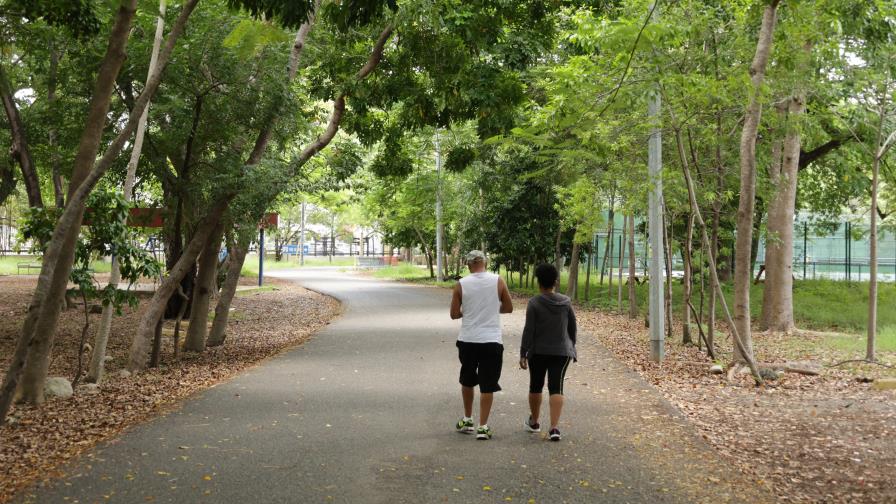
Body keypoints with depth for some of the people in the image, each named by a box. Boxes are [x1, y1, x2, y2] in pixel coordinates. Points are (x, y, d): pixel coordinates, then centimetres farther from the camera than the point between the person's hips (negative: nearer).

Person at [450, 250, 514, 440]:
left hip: (467, 341, 1)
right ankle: (483, 427, 1)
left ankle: (467, 420, 29)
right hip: (491, 341, -1)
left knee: (467, 381, 20)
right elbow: (508, 308, 5)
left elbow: (454, 314, 0)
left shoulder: (461, 284, -3)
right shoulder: (498, 281, -4)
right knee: (487, 386, 3)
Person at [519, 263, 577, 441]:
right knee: (556, 388, -4)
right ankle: (554, 427, -16)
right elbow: (572, 328, 8)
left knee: (535, 386, 15)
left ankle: (534, 422, 29)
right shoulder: (566, 302, 1)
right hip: (561, 352, 1)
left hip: (538, 352, -1)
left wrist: (523, 354, -7)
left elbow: (528, 330, -11)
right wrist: (571, 347, 22)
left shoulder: (534, 303, -9)